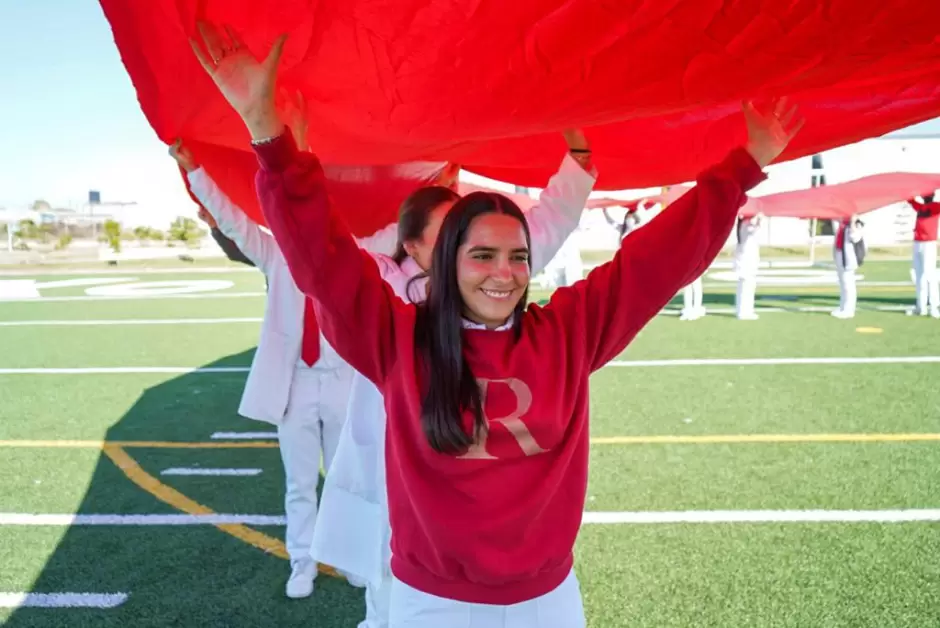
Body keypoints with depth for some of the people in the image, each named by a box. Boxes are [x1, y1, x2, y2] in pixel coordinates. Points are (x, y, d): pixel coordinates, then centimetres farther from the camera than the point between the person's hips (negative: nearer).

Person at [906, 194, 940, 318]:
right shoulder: (920, 207, 17)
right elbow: (910, 199, 31)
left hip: (929, 244, -7)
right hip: (917, 243, 7)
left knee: (929, 275, -10)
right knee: (919, 276, 8)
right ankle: (921, 307, 14)